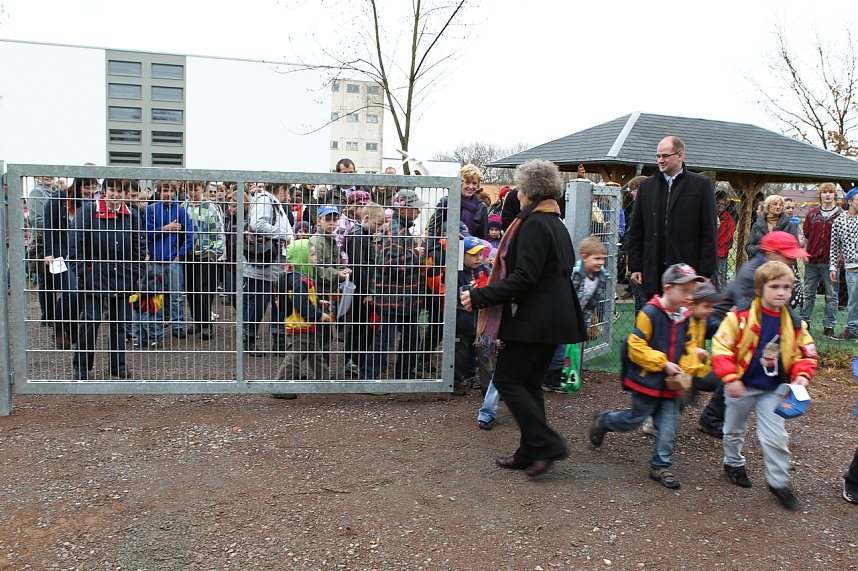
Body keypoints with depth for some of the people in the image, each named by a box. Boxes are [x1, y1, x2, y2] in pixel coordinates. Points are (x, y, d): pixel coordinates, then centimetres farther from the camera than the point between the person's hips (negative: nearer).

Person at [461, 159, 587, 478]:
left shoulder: (534, 224, -15)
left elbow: (524, 278, -23)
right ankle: (531, 453, 19)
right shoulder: (557, 225, 15)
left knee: (507, 380, -2)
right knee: (529, 383, 14)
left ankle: (546, 445, -3)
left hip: (534, 318, -10)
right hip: (555, 317, 10)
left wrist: (479, 297, -22)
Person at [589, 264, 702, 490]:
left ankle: (661, 465, 19)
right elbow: (636, 346, -18)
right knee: (636, 418, 8)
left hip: (671, 384, 6)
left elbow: (688, 348, 14)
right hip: (647, 380, -6)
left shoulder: (685, 317, 4)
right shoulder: (649, 313, -18)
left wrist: (685, 370, -2)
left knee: (669, 423, 6)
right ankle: (602, 422, 35)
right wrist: (663, 363, -19)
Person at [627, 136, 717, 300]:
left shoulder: (701, 185, 2)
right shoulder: (647, 186, 12)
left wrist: (705, 272, -6)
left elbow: (709, 232, -1)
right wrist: (635, 266, 5)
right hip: (654, 272, 3)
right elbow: (636, 230, 12)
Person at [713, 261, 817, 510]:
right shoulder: (741, 317, -18)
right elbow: (721, 347, -18)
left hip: (772, 389, 2)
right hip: (741, 386, -2)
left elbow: (805, 354, 5)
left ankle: (779, 482, 20)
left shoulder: (794, 324, -4)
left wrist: (802, 375, -14)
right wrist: (730, 378, -23)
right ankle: (734, 463, 44)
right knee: (734, 430, 18)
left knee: (776, 437, 2)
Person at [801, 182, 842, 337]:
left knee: (831, 296, 3)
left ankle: (829, 326, 9)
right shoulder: (812, 214, 9)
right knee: (808, 294, 10)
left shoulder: (841, 215, 0)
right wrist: (805, 253, 2)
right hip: (812, 260, 3)